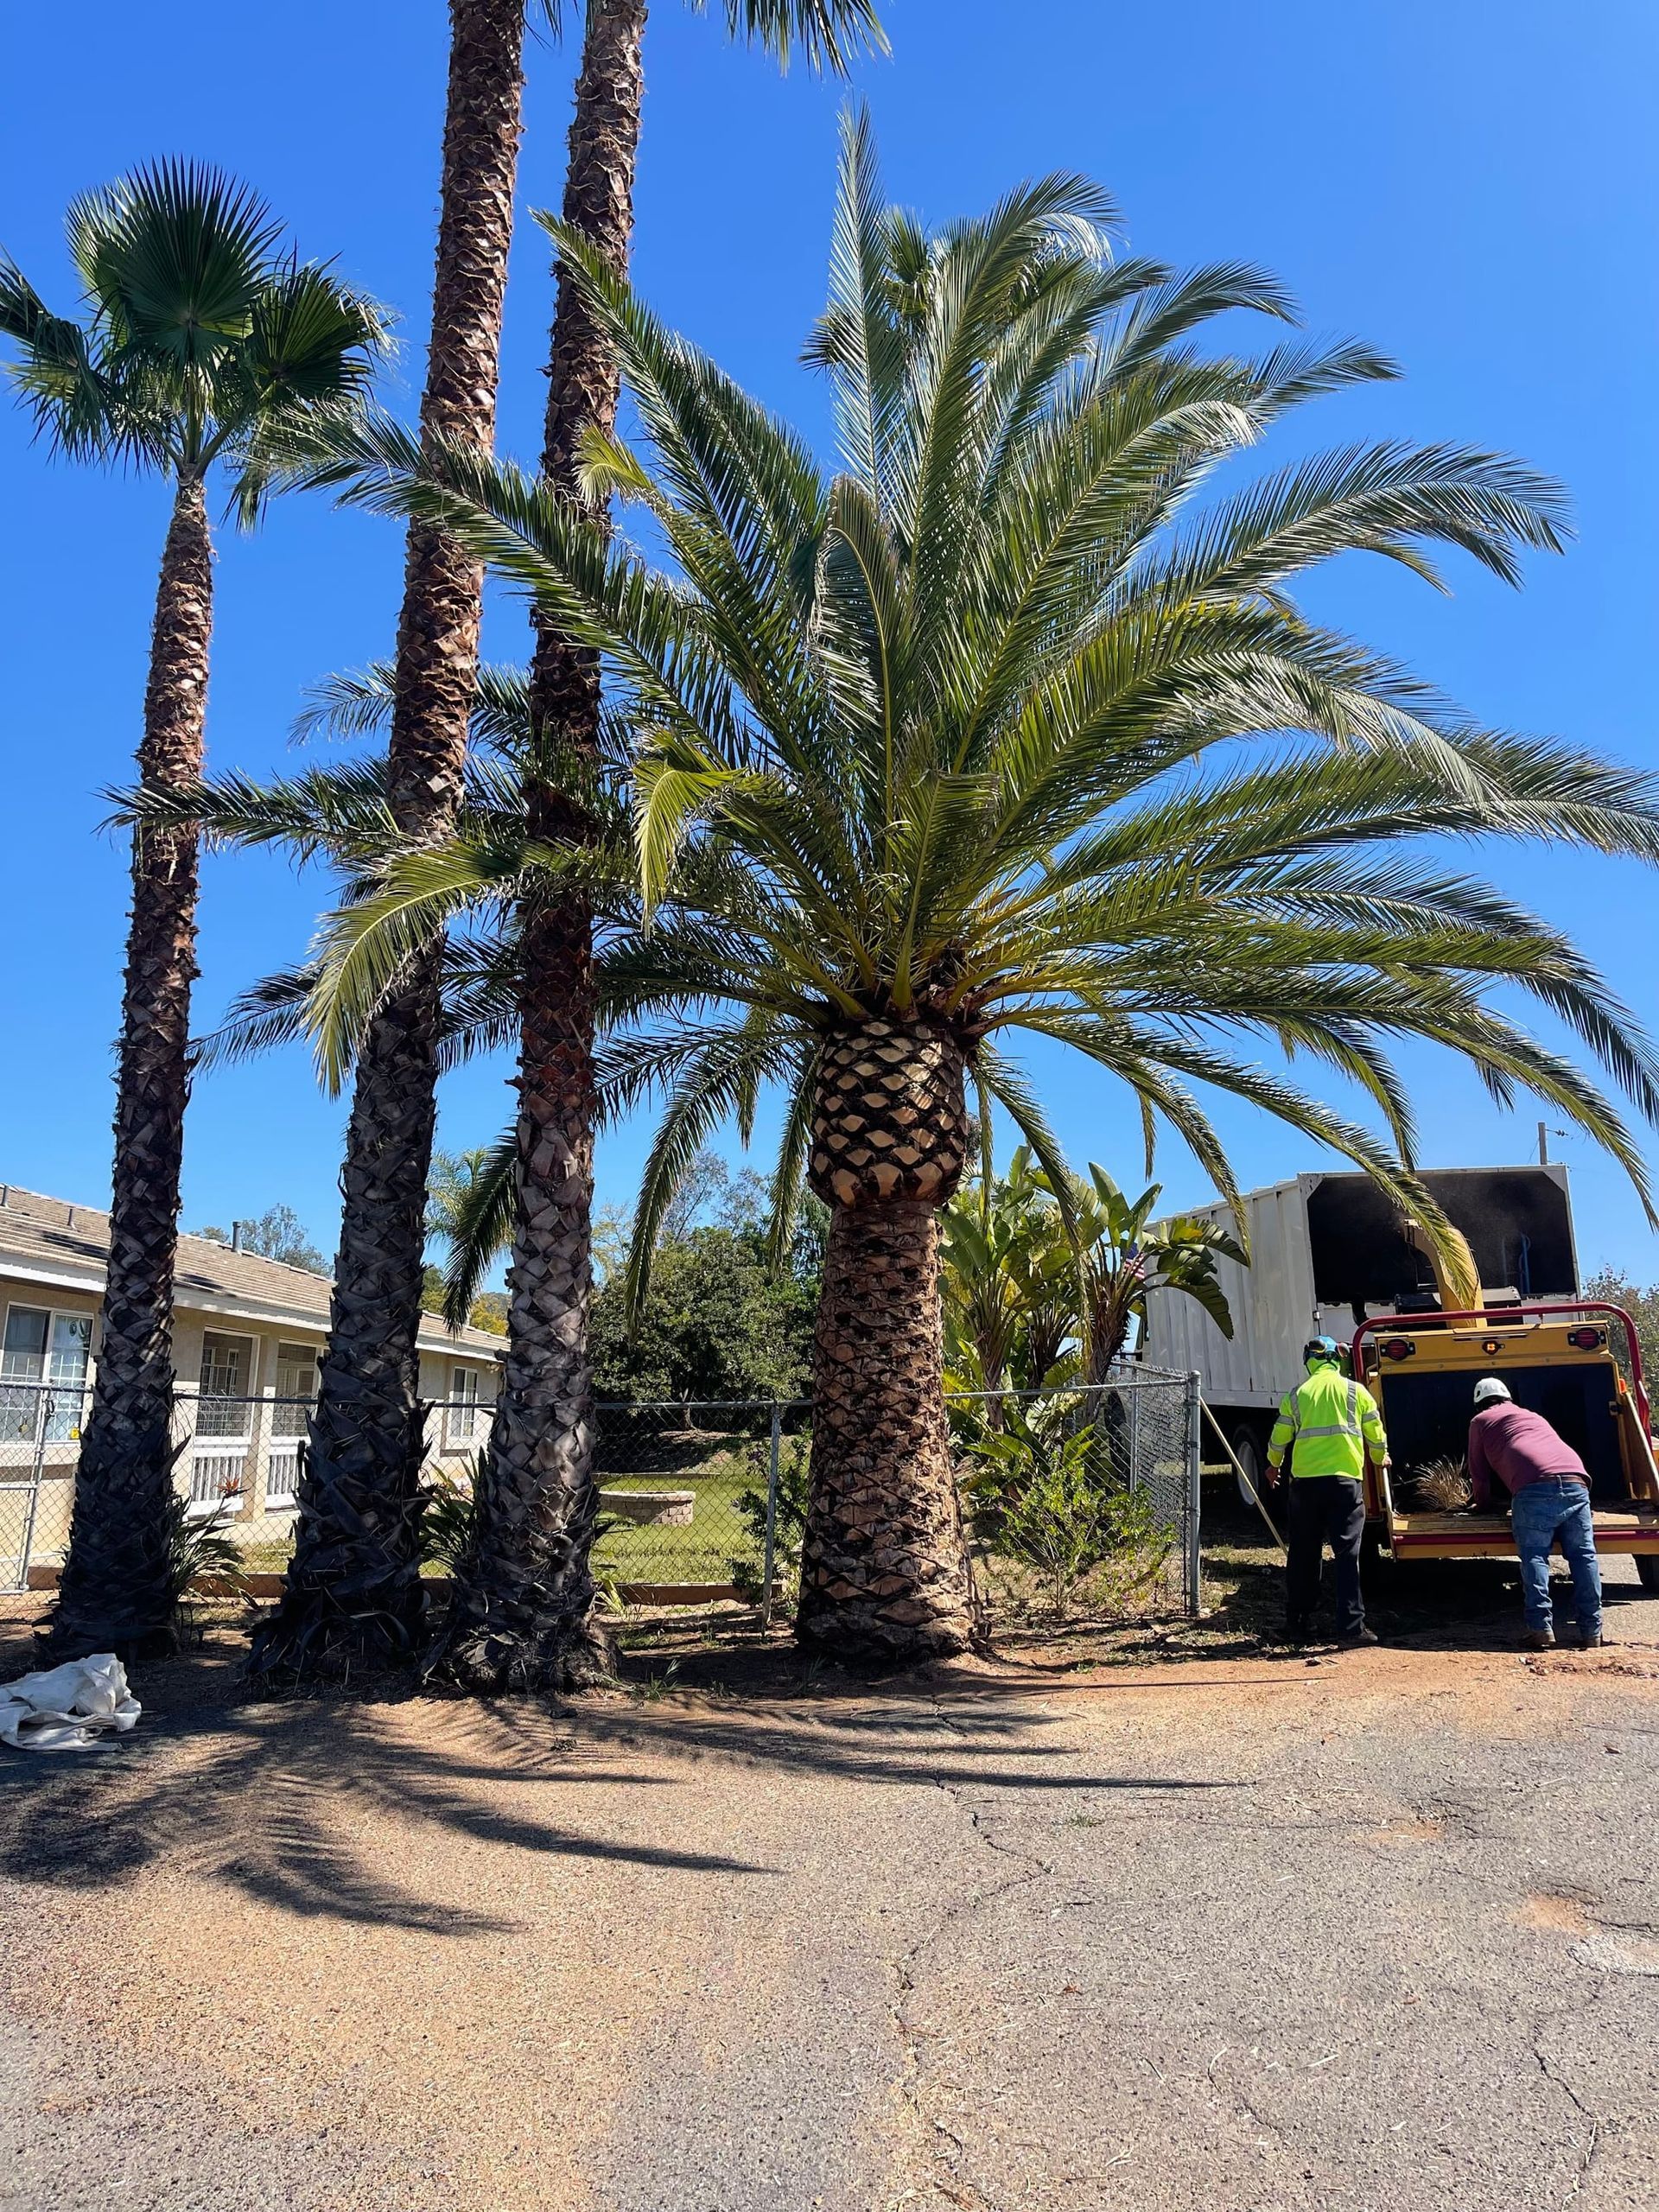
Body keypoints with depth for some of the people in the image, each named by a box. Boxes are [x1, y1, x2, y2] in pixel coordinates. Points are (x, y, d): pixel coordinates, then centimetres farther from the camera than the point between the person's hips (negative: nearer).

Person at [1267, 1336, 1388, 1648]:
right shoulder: (1355, 1391, 3)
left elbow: (1278, 1439, 13)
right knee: (1347, 1553, 0)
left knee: (1302, 1554, 11)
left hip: (1305, 1481, 2)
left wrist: (1274, 1465, 33)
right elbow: (1376, 1435, 10)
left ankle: (1297, 1624, 17)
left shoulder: (1296, 1394, 7)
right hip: (1344, 1480, -2)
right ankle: (1350, 1626, -5)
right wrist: (1380, 1458, 32)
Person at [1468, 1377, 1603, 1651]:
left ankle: (1541, 1627, -16)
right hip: (1576, 1481, 5)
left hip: (1536, 1487, -5)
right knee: (1583, 1555, 7)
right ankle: (1591, 1631, 2)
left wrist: (1482, 1505, 38)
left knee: (1534, 1556, -3)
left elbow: (1479, 1472, 22)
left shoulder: (1481, 1421, 22)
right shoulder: (1533, 1416, 38)